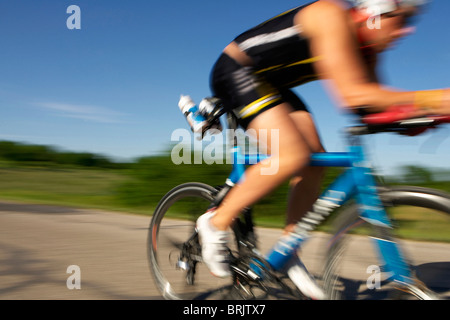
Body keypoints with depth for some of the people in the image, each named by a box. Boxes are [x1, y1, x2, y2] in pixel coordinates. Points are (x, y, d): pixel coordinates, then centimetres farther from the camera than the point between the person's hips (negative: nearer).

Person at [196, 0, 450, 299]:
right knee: (293, 155, -26)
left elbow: (372, 100, 0)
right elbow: (351, 94, -35)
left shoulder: (365, 48, 1)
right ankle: (216, 222, -10)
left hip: (270, 84, 9)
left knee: (314, 163, -2)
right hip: (236, 73, -9)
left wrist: (415, 114, -17)